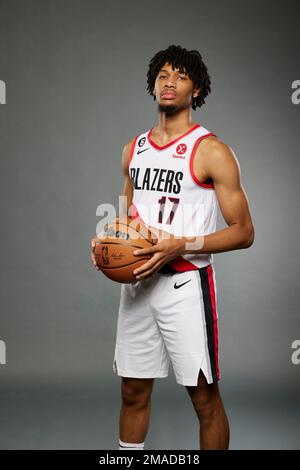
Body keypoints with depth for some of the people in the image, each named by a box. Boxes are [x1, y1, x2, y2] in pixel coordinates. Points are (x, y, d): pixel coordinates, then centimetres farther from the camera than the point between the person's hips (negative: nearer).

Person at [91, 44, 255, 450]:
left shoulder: (211, 151, -8)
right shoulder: (134, 149, 11)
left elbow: (243, 232, -9)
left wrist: (181, 245, -21)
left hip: (185, 284, -5)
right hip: (137, 281, 6)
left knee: (204, 398, 4)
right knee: (133, 392, 15)